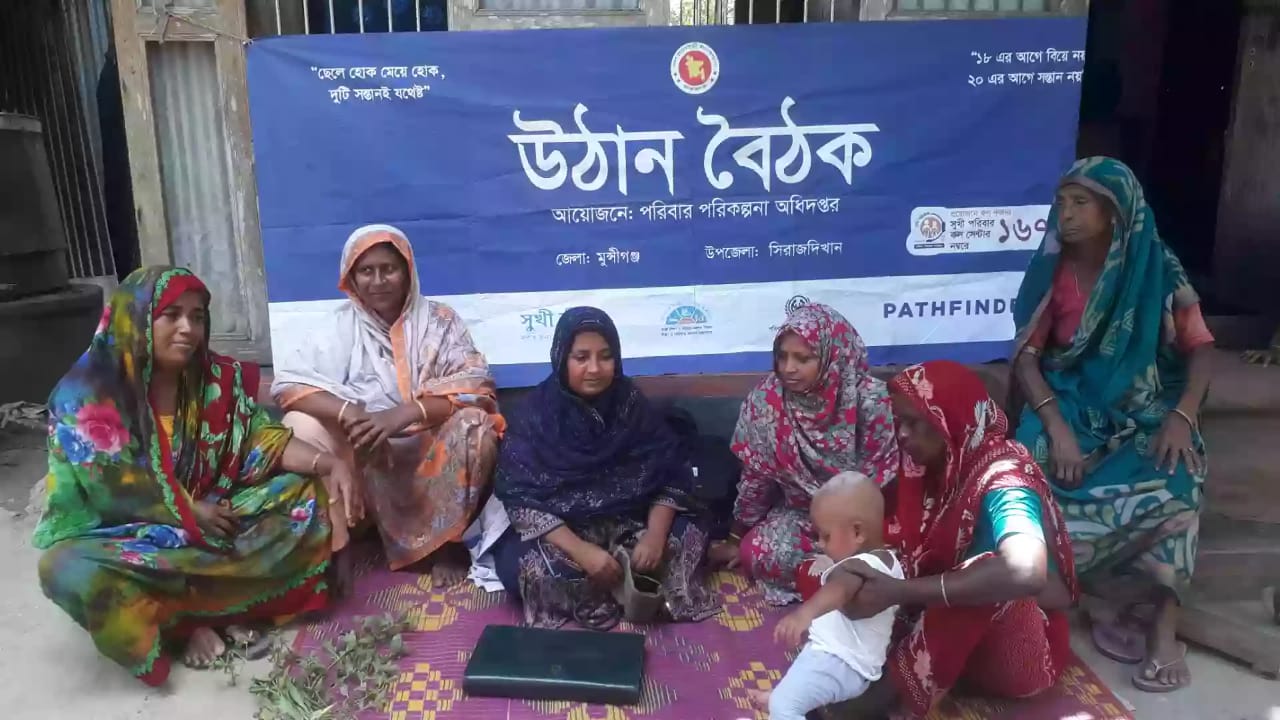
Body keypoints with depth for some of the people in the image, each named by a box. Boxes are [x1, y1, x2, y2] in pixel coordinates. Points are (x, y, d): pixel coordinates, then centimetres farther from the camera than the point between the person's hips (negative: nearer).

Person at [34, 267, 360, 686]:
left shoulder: (219, 378, -4)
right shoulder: (87, 393, -14)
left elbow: (261, 436, -10)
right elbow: (109, 488, -16)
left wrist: (327, 463, -27)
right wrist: (191, 511, -18)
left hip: (218, 514, 3)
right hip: (126, 528, -3)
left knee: (307, 496, -13)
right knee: (67, 569, -34)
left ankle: (220, 606, -16)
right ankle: (193, 618, -12)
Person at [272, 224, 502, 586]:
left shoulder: (439, 320, -4)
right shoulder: (343, 323, -1)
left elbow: (473, 387, -16)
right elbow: (289, 382, -13)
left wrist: (403, 414, -31)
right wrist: (348, 414, -31)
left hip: (433, 454, -1)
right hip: (364, 454, 1)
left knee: (473, 425, -30)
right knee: (300, 426, -22)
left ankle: (450, 542, -10)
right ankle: (333, 546, -8)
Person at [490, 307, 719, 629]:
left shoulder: (631, 404, -5)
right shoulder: (535, 414, -13)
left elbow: (671, 475, -5)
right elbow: (519, 499, -19)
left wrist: (655, 533, -23)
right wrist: (581, 551, -30)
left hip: (628, 523, 2)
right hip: (558, 530, -2)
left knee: (689, 539, -18)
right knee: (520, 564, -30)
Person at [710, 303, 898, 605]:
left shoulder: (868, 400, -23)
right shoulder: (766, 400, -16)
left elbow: (881, 478, -13)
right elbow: (755, 476, -4)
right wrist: (736, 539, 3)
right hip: (799, 511, 2)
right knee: (760, 554, -23)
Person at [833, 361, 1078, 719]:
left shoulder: (1003, 479, -26)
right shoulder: (937, 466, -3)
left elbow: (1026, 572, -45)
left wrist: (900, 592, -45)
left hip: (1015, 650, -6)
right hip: (940, 625, 7)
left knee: (982, 573, -39)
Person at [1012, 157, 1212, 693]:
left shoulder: (1157, 269, -2)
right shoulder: (1052, 271, -2)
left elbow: (1199, 348, -2)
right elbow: (1026, 356, -7)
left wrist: (1182, 416, -20)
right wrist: (1056, 426, -23)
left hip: (1145, 407, 0)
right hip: (1072, 403, 0)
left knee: (1175, 484, -30)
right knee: (1042, 472, -31)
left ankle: (1163, 627, -21)